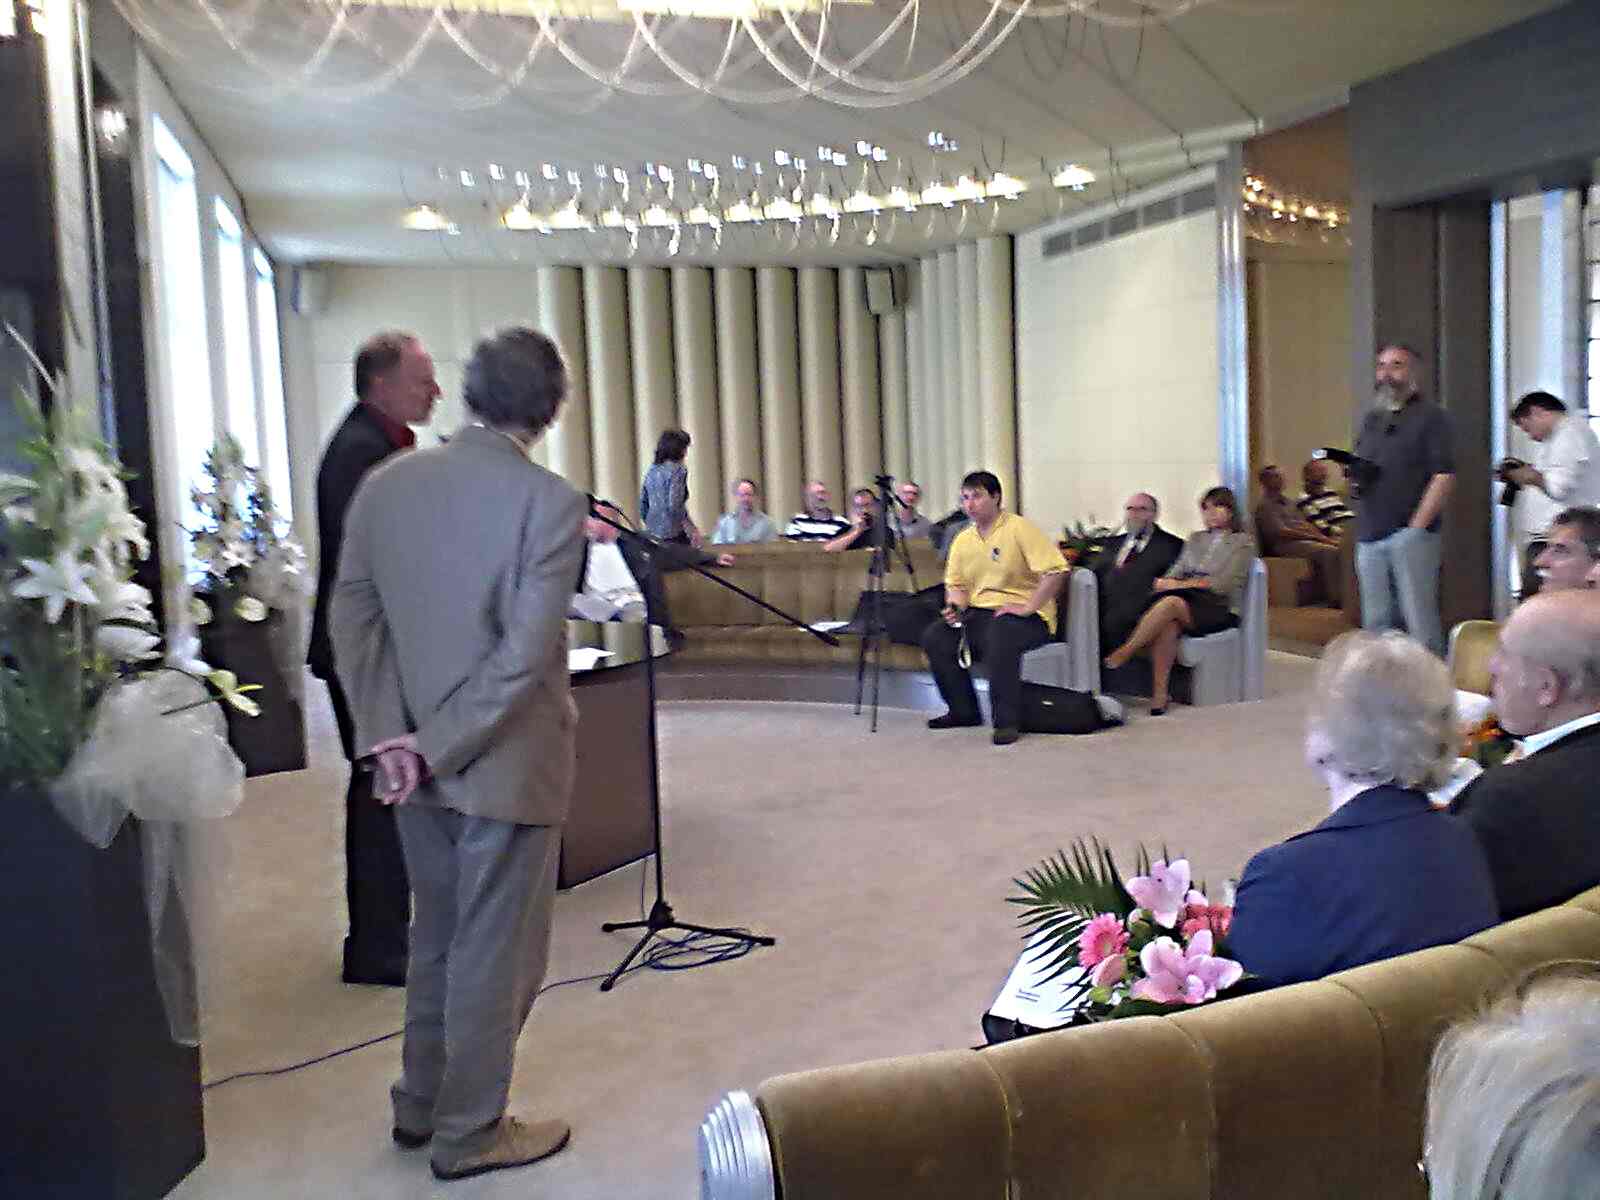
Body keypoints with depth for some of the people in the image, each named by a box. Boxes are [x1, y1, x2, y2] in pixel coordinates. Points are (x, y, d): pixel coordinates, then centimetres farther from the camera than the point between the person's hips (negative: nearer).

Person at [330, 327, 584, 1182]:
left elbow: (351, 619, 0)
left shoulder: (385, 484, 1)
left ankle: (421, 1104, 37)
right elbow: (527, 653, -21)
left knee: (437, 933, 23)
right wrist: (442, 746, -14)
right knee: (496, 949, 10)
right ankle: (470, 1133, 23)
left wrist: (390, 735, -3)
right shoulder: (550, 501, -16)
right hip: (507, 759, -6)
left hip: (417, 758, 6)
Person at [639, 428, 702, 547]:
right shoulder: (678, 470, -10)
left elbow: (642, 503, 14)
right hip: (674, 535, -8)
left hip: (652, 533, 8)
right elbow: (675, 506, -19)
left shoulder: (652, 470, 11)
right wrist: (692, 530, -12)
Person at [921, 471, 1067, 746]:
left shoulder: (1020, 529, -9)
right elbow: (956, 584, 19)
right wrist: (954, 606, -4)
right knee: (934, 636, -13)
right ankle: (964, 710, 1)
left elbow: (1056, 570, -18)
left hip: (1027, 616, -7)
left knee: (999, 634, -38)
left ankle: (1006, 721, -26)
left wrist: (1028, 607, -22)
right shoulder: (962, 540, 12)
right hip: (979, 614, 7)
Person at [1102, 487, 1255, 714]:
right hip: (1186, 599, 4)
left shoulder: (1243, 542, 9)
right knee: (1168, 624, -35)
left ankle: (1121, 655, -32)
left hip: (1219, 607, -4)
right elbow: (1177, 571, 18)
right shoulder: (1196, 539, 28)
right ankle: (1159, 695, -41)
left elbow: (1224, 584, -4)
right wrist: (1165, 582, -6)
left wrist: (1182, 584, -9)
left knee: (1172, 602, -36)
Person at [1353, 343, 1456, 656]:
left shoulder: (1431, 417, -1)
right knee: (1376, 622, 10)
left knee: (1420, 621, -6)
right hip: (1370, 535, 6)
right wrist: (1353, 473, 1)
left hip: (1409, 533, -6)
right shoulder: (1373, 419, 19)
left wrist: (1417, 526, -16)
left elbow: (1444, 475, -9)